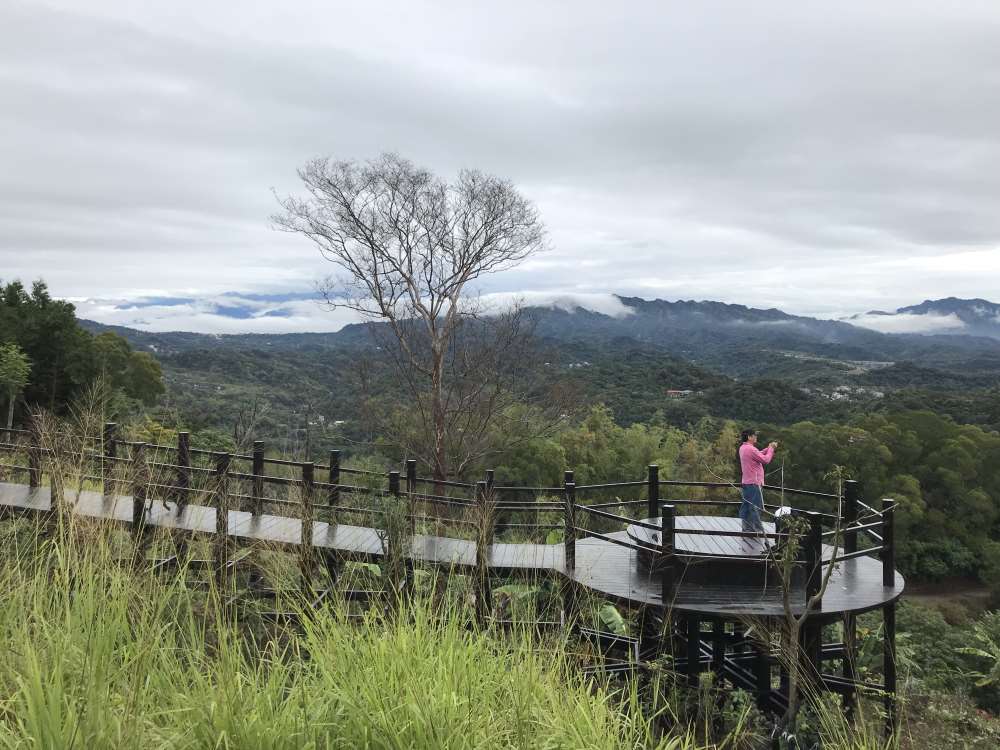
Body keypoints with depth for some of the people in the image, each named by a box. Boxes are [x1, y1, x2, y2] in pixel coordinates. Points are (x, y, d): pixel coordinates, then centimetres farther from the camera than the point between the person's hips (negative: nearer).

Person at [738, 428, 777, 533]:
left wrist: (768, 448, 11)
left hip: (745, 483, 10)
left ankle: (747, 529, 16)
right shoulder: (750, 449, -19)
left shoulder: (743, 448, 11)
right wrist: (771, 449, -1)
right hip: (754, 483, -10)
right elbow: (766, 460, -15)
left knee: (747, 507, 11)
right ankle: (758, 531, 0)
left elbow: (759, 454, 19)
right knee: (756, 508, -4)